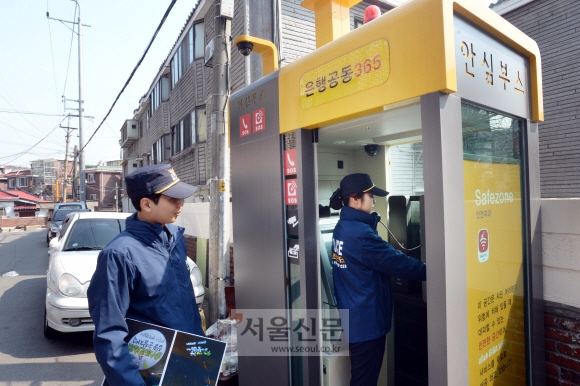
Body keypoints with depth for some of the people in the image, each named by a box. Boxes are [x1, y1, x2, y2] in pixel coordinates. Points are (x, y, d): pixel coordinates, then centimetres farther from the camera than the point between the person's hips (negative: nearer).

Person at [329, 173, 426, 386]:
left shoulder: (343, 227, 6)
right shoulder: (360, 233, -25)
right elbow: (395, 262, -21)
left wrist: (372, 220, 3)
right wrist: (428, 271, -9)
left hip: (356, 317, 10)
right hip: (367, 319, -10)